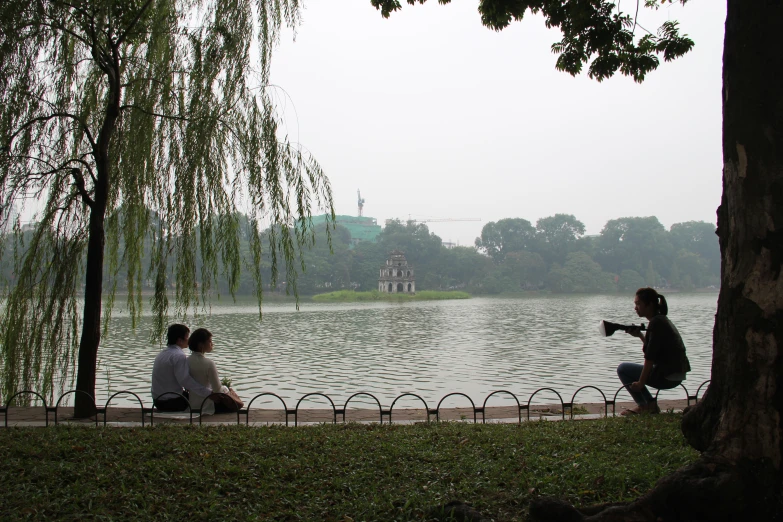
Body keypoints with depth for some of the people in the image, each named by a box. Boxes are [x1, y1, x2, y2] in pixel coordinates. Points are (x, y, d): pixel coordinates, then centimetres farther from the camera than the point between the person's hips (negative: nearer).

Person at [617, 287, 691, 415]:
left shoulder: (656, 323, -17)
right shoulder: (663, 320, 13)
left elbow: (650, 357, -19)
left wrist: (640, 382, -15)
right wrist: (640, 336, 13)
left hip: (667, 377, -10)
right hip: (676, 374, 10)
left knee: (623, 369, -1)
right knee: (626, 369, 24)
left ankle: (643, 405, 2)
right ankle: (650, 404, 19)